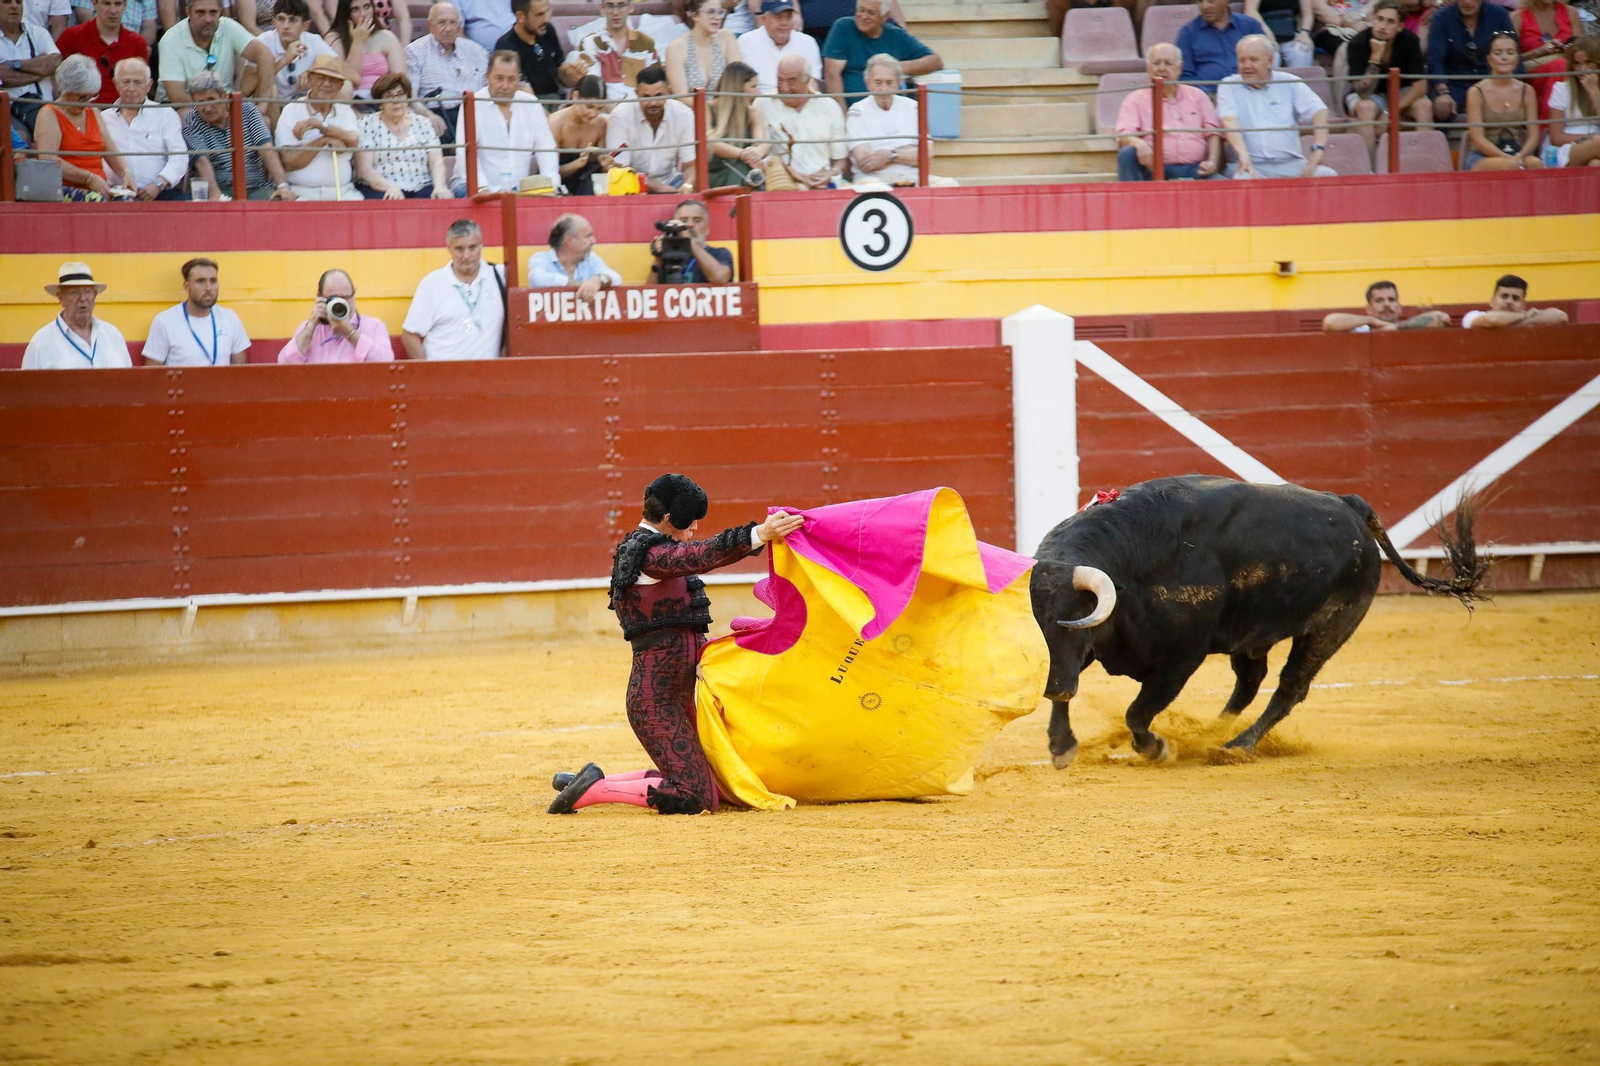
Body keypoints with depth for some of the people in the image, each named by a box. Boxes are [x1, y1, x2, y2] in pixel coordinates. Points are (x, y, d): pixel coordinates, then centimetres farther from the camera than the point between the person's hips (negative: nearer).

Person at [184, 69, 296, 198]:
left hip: (257, 188, 2)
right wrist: (215, 194, -31)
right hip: (221, 191, -2)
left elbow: (266, 149, -4)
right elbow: (202, 162, -13)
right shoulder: (191, 124, 1)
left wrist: (282, 185, -19)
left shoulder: (247, 110, 6)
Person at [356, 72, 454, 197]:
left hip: (421, 190, 3)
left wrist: (439, 186, -15)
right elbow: (365, 169, -3)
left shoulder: (423, 124, 15)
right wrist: (390, 187, -21)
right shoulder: (367, 124, 7)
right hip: (381, 190, -3)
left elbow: (436, 163, 7)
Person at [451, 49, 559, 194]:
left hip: (520, 189, 3)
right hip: (479, 189, -3)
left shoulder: (531, 104, 9)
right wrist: (482, 188, -29)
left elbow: (546, 148, 5)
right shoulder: (473, 105, -3)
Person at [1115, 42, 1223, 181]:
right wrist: (1138, 143, -27)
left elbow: (1213, 134, 15)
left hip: (1196, 170, 1)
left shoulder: (1197, 96, 22)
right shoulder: (1135, 100, 13)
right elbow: (1124, 136, -2)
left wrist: (1212, 162, -5)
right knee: (1127, 154, -31)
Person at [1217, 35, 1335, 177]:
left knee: (1328, 175, -25)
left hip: (1290, 163, 2)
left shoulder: (1289, 83, 12)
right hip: (1252, 165, -2)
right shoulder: (1228, 87, 9)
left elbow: (1319, 112, 3)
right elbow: (1228, 121, -9)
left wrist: (1318, 150, -14)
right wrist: (1243, 154, -27)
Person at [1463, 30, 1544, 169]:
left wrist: (1520, 156, -17)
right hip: (1483, 157, -3)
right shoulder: (1476, 92, 0)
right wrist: (1507, 157, -22)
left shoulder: (1527, 91, 10)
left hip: (1518, 154, 3)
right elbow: (1478, 138, -7)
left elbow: (1533, 135, 5)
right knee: (1509, 165, -37)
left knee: (1535, 163, -32)